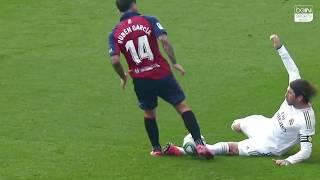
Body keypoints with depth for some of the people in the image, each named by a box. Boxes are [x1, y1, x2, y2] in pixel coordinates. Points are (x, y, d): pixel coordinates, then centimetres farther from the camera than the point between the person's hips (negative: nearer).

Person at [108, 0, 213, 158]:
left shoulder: (115, 34, 1)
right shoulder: (148, 21, -3)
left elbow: (115, 60, -9)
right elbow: (164, 40, -17)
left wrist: (123, 77, 8)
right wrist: (174, 62, -8)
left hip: (140, 80, 2)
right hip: (162, 74, -2)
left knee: (149, 113, 24)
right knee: (183, 106, 5)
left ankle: (156, 149, 31)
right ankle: (199, 144, -4)